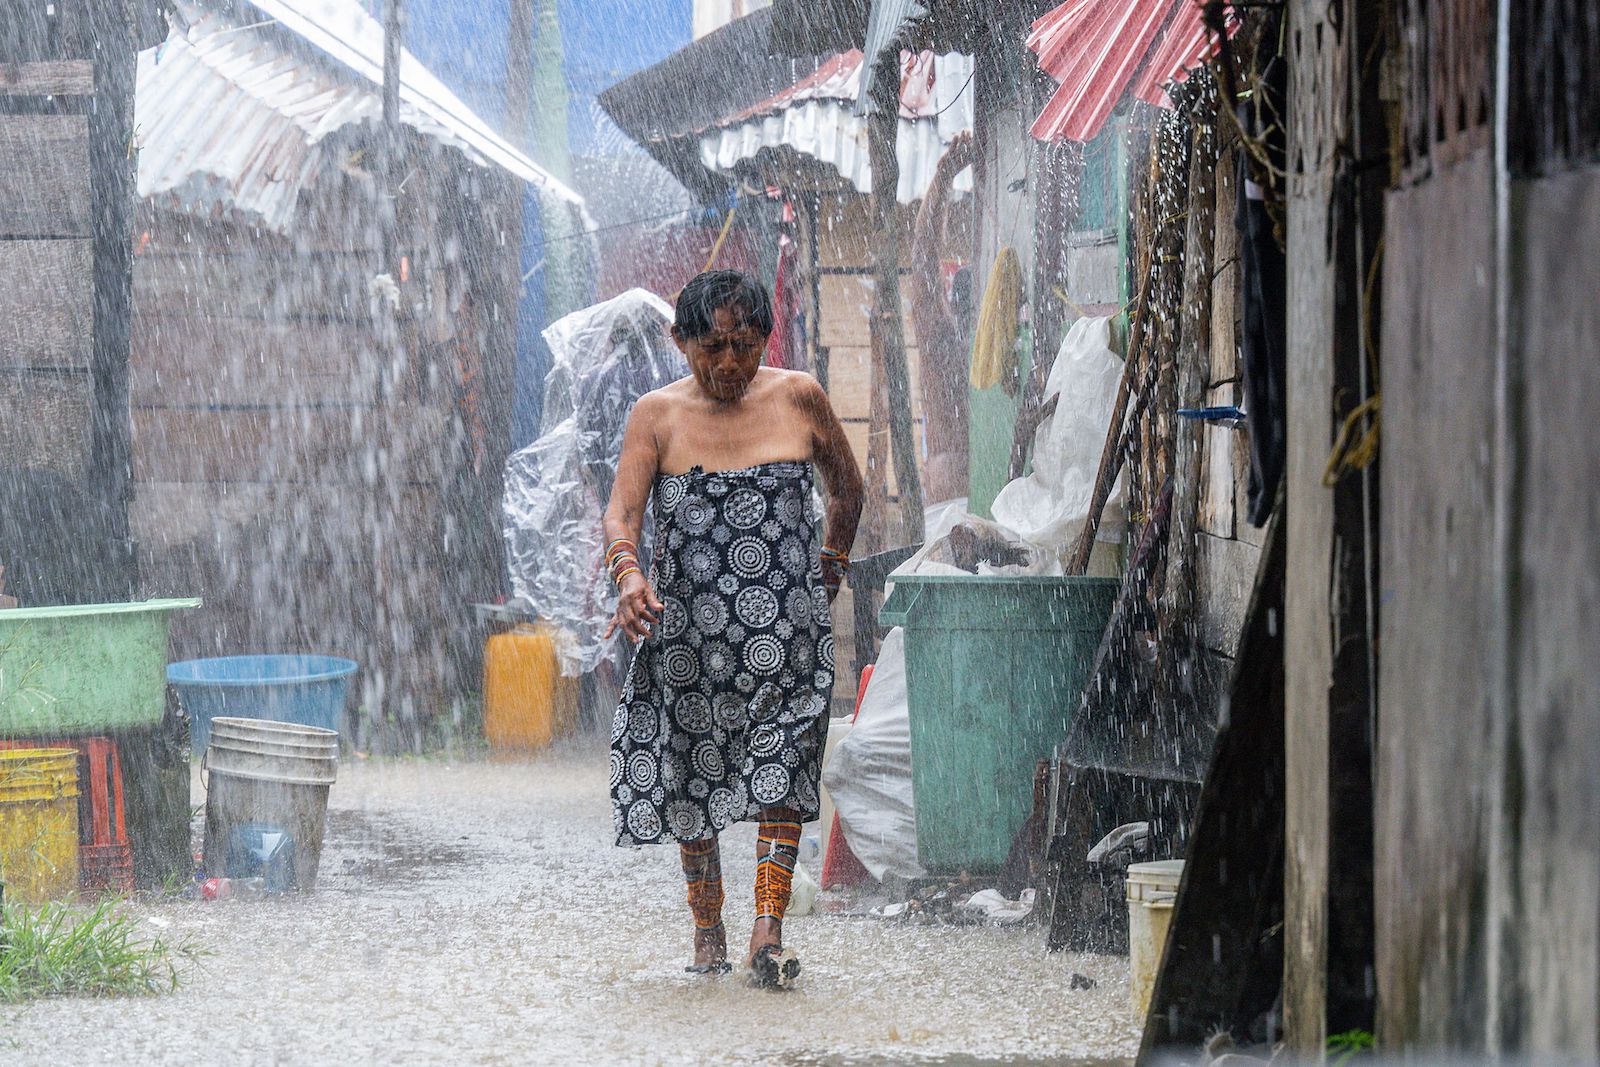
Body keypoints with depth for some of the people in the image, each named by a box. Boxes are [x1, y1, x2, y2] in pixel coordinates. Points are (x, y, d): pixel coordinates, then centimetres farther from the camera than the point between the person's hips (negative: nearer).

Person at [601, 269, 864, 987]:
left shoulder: (798, 398, 2)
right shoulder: (657, 415, -1)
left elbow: (847, 482, 17)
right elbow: (622, 509, -10)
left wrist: (833, 564, 13)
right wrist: (629, 573, -29)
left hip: (786, 626, -1)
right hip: (687, 625, 1)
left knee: (780, 767, -11)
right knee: (693, 772, 6)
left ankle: (768, 933, -16)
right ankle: (707, 929, 19)